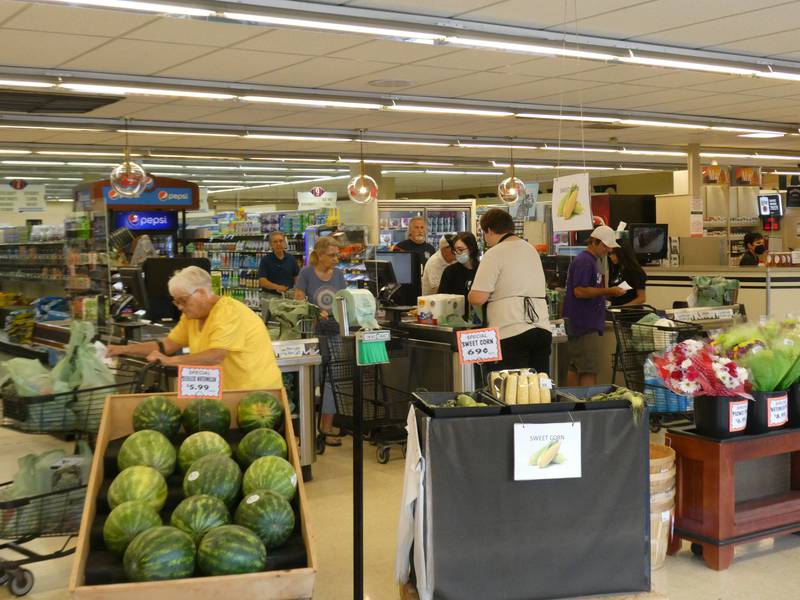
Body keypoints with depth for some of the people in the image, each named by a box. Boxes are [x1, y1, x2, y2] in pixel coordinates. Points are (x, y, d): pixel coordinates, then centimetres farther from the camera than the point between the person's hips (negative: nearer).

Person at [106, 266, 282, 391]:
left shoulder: (228, 312, -18)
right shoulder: (192, 316, 8)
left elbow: (215, 356, -27)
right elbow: (167, 345, 12)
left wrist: (170, 361, -27)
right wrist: (123, 350, 5)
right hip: (231, 391, 8)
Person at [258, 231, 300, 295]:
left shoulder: (291, 259, 8)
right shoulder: (265, 260, -1)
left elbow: (297, 278, 11)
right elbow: (262, 281, -9)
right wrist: (277, 287, -24)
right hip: (270, 296, -2)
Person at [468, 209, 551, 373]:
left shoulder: (495, 253, -6)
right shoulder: (531, 250, 17)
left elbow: (478, 298, -13)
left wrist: (471, 296, 10)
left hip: (512, 333, -7)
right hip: (543, 329, 7)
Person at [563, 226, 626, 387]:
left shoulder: (590, 261, 20)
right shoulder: (584, 261, -13)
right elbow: (579, 291, -21)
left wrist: (609, 292, 13)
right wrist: (608, 291, -18)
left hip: (579, 325, 11)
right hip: (585, 325, -11)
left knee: (574, 368, 12)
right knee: (588, 371, -11)